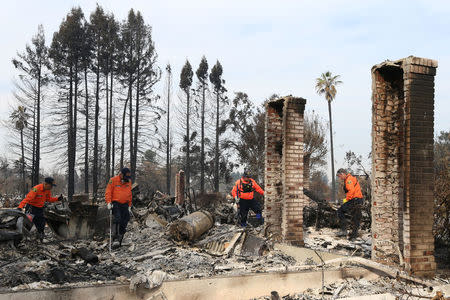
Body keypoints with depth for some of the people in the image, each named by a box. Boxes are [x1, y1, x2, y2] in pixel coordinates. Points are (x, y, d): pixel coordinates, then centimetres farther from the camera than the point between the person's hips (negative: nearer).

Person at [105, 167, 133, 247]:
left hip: (125, 204, 5)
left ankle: (120, 240, 7)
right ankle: (115, 238, -24)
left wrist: (129, 205, 18)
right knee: (117, 218, -23)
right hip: (116, 203, -5)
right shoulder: (113, 180, -4)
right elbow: (108, 192, -4)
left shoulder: (128, 182, 11)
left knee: (124, 222, 0)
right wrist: (108, 202, -15)